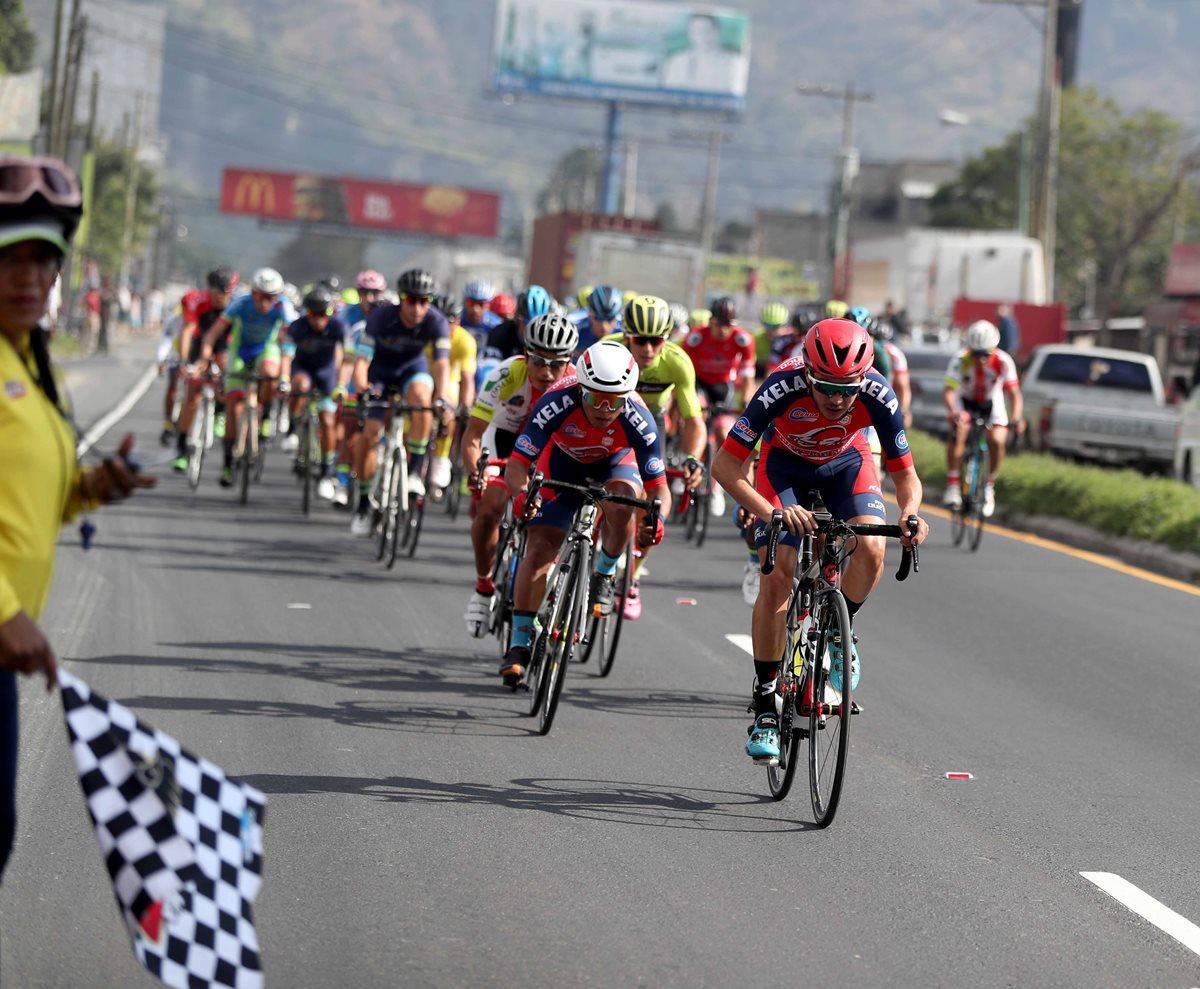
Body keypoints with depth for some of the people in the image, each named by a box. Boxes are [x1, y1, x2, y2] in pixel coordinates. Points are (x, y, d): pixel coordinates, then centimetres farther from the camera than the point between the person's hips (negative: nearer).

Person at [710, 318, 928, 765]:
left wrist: (911, 511, -42)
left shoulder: (878, 396, -32)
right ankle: (765, 707, -4)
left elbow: (906, 475, -19)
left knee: (871, 549, -27)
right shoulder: (783, 388, -38)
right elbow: (725, 465, -34)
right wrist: (771, 511, -48)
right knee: (777, 576, -15)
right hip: (785, 463, -1)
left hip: (847, 462, 1)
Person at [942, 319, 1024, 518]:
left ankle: (989, 485, 2)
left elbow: (1014, 393, -28)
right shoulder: (960, 360, -29)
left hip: (991, 404, 1)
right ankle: (952, 484, -22)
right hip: (965, 402, -1)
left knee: (997, 440, -22)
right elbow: (949, 391, -35)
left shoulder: (1003, 362, -27)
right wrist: (954, 413, -55)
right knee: (958, 431, -30)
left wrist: (1017, 417, -46)